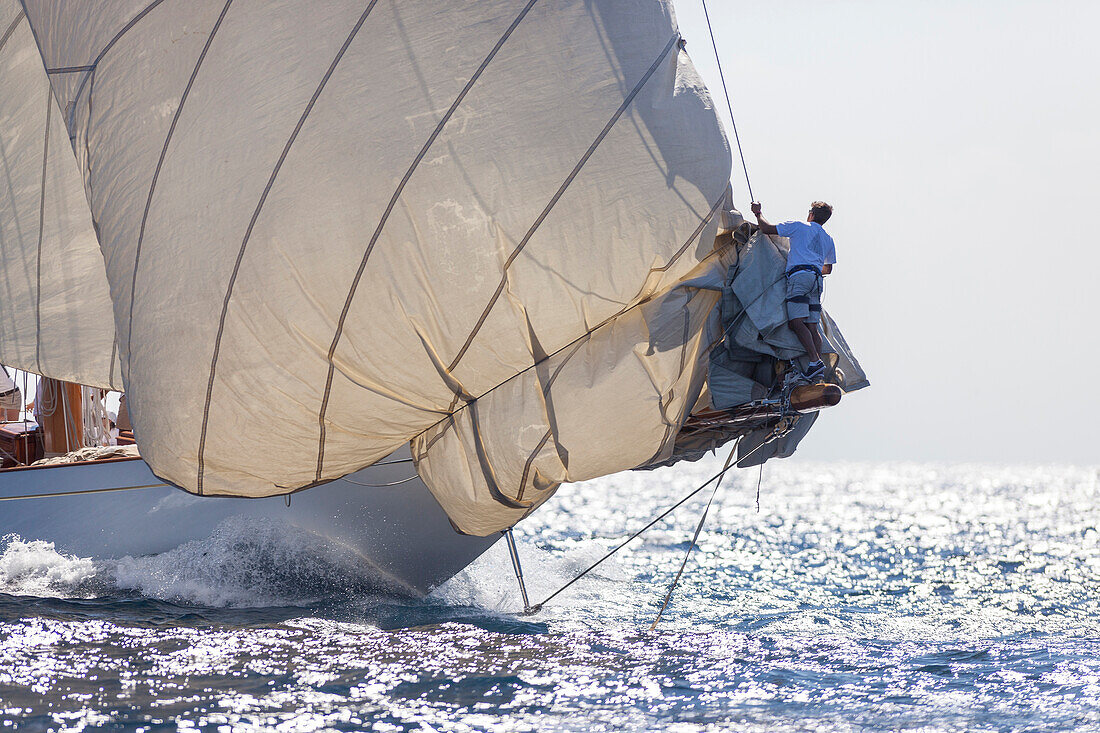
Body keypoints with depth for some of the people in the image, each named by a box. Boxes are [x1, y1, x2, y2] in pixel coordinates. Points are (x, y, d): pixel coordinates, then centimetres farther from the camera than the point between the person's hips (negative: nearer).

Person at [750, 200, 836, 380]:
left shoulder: (798, 226, 10)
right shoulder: (828, 240, 27)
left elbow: (767, 229, 5)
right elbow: (828, 268, 39)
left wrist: (758, 213, 23)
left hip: (799, 275, -6)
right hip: (817, 279, 6)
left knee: (796, 321, -15)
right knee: (812, 326, 3)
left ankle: (815, 361, -29)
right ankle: (819, 371, -7)